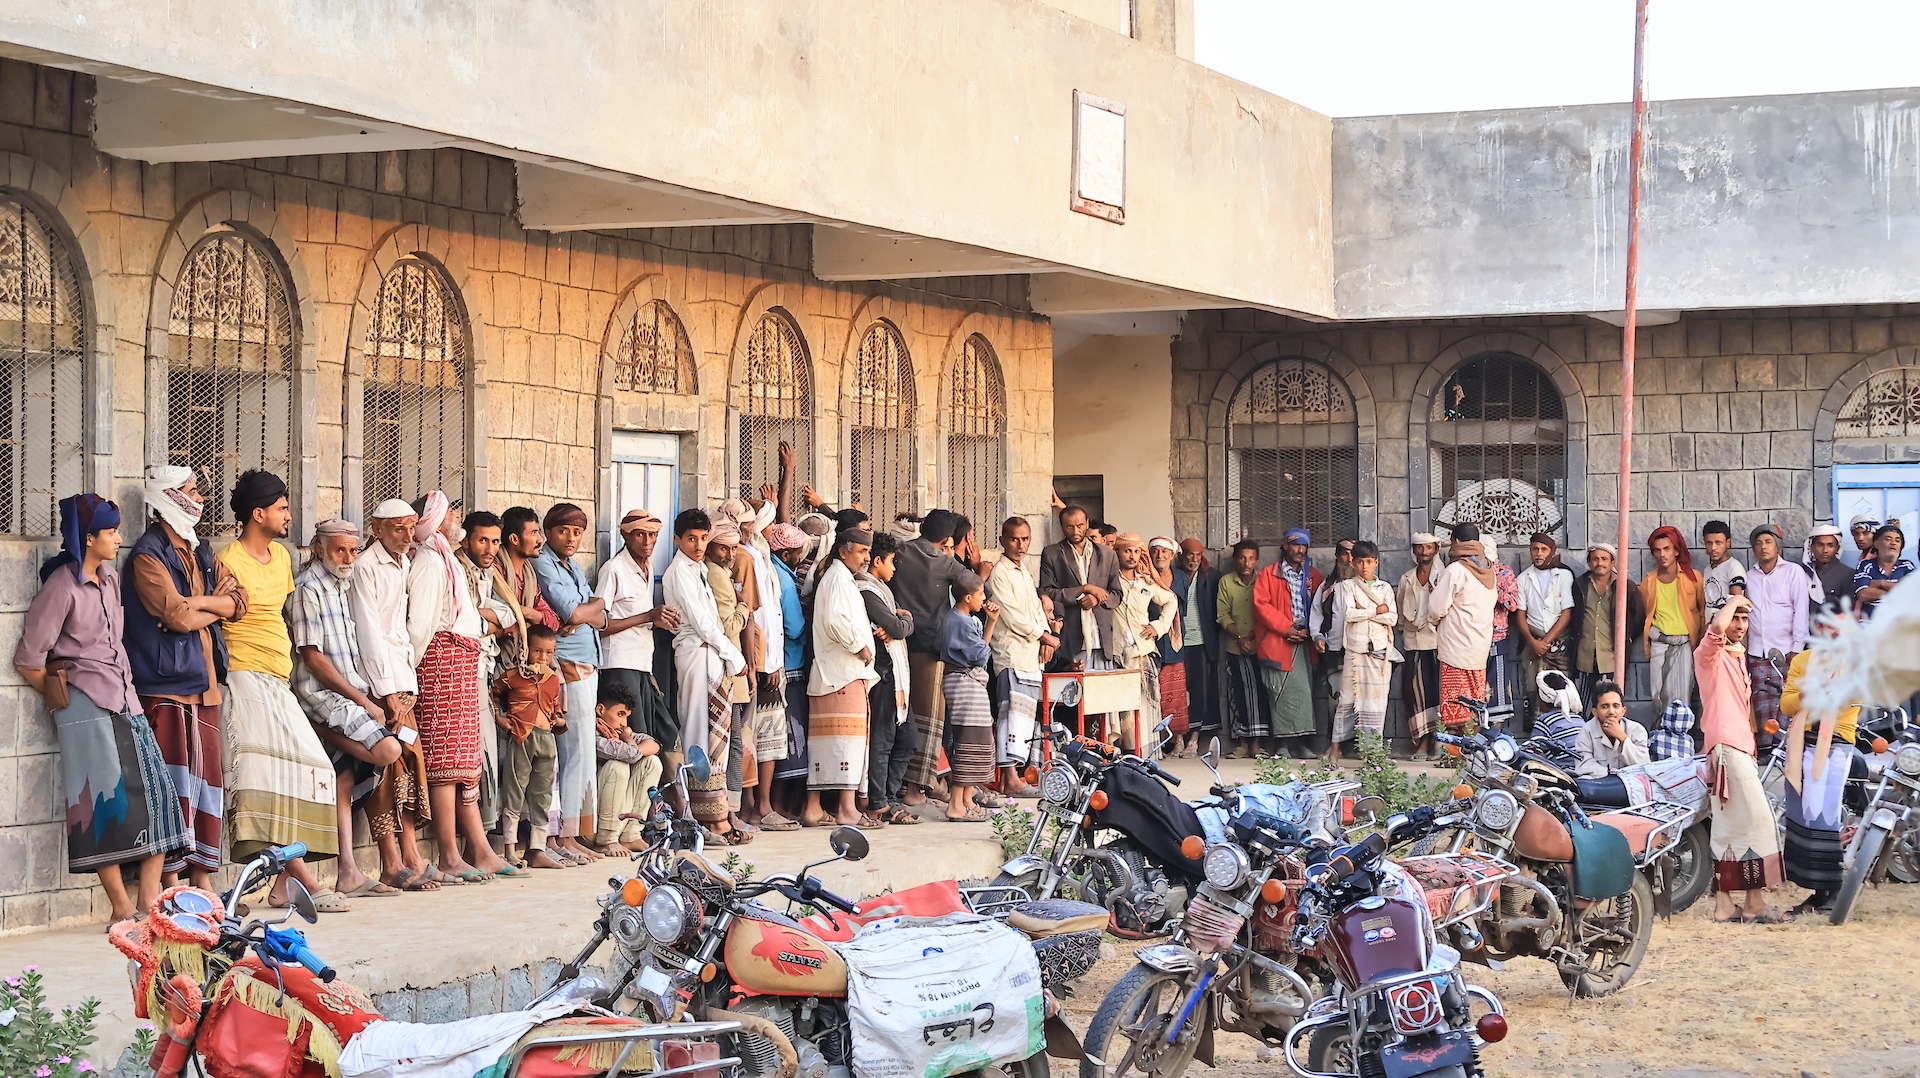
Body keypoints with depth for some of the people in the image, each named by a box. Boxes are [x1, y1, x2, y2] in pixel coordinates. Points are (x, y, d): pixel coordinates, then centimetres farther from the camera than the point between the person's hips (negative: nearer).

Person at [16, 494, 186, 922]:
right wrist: (62, 697, 4)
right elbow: (28, 659, -6)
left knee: (155, 793, -1)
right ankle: (122, 906, -4)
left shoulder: (110, 579, 15)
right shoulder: (61, 588, -8)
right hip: (87, 705, -7)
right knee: (106, 801, -7)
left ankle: (148, 900, 0)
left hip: (125, 698, 7)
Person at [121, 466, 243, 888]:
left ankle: (203, 881, 12)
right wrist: (213, 608, 1)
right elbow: (177, 616, -16)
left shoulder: (200, 553, 19)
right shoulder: (148, 555, -7)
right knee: (173, 787, -8)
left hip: (204, 684, 8)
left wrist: (194, 604, -7)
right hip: (166, 684, -8)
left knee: (205, 778, 8)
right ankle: (171, 886, -7)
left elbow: (238, 600, 8)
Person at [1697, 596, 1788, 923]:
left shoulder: (1738, 657, 24)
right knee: (1757, 821, -13)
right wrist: (1733, 602, -12)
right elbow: (1717, 626, -28)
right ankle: (1755, 904, -12)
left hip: (1740, 747, 10)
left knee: (1728, 828, 8)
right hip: (1726, 746, -10)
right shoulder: (1711, 654, -5)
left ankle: (1724, 904, 8)